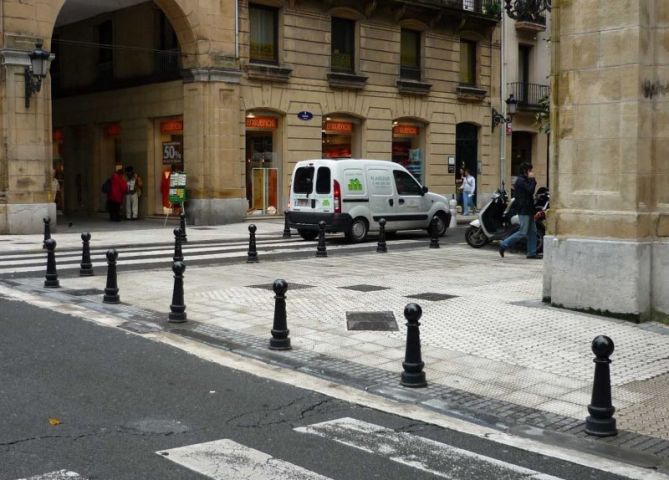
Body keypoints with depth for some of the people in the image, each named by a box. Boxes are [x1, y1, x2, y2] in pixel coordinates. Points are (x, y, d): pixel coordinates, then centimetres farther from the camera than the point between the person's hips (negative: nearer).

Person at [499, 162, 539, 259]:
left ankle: (532, 253, 10)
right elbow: (530, 190, -24)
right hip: (524, 210, -10)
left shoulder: (524, 180, 19)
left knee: (533, 232, 8)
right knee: (523, 233, -9)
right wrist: (532, 179, -14)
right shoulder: (521, 180, -14)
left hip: (528, 210, 10)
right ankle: (504, 245, -2)